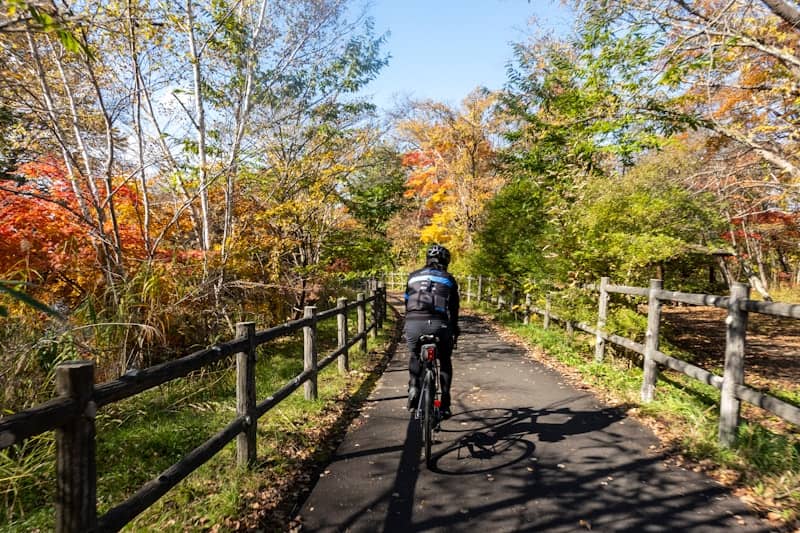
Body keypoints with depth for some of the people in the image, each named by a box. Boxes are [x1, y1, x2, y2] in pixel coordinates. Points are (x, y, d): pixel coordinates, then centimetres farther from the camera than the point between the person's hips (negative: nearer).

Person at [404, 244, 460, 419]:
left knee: (415, 357, 29)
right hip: (438, 323, -1)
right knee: (445, 361, 22)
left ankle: (413, 390, 9)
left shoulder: (413, 276, 20)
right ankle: (445, 404, 18)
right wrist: (455, 330, 26)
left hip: (413, 323, 1)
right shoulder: (448, 279, 16)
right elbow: (454, 308, 14)